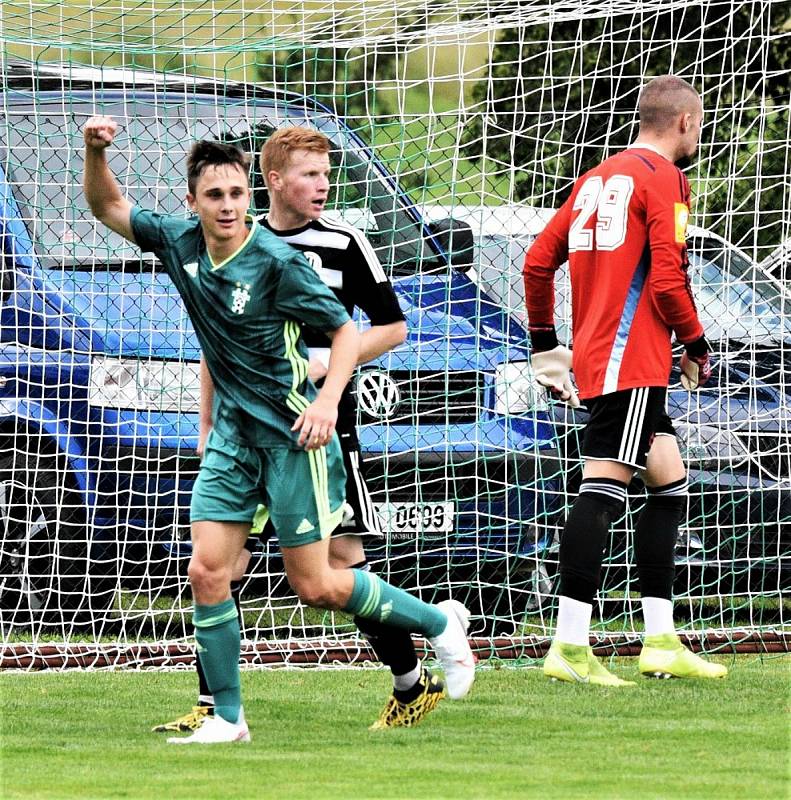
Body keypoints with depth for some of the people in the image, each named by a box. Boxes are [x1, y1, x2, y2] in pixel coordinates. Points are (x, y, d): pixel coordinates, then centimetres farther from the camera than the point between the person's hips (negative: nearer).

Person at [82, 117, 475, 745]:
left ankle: (440, 623, 20)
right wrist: (95, 151, -6)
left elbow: (346, 330, -10)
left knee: (315, 586, -1)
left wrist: (328, 399, -25)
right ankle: (227, 717, 2)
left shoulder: (276, 261, -16)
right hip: (231, 434, 6)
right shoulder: (181, 244, 1)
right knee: (207, 570, -7)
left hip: (292, 434, -5)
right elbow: (107, 207, 13)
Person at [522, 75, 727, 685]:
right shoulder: (665, 179, -7)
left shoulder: (597, 179, 18)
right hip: (633, 359, -9)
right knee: (604, 487, -12)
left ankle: (661, 642, 14)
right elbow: (667, 279, -15)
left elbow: (538, 261, 18)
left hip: (594, 357, 9)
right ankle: (570, 646, -18)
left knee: (669, 481, 15)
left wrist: (545, 347, 24)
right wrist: (696, 346, -2)